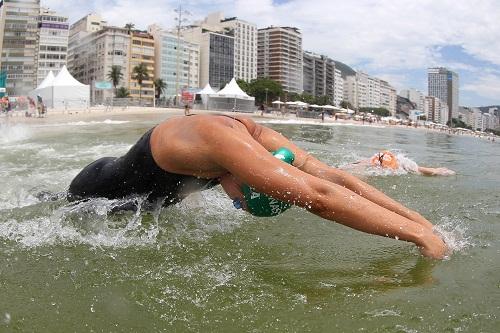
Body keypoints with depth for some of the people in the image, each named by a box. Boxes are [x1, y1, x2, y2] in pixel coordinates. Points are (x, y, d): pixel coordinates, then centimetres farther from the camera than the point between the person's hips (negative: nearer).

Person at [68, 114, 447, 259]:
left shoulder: (252, 133, -24)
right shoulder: (220, 137, -46)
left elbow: (330, 175, -26)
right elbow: (317, 196, -53)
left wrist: (416, 217, -28)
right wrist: (419, 234, -48)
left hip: (144, 198, 6)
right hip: (96, 194, -5)